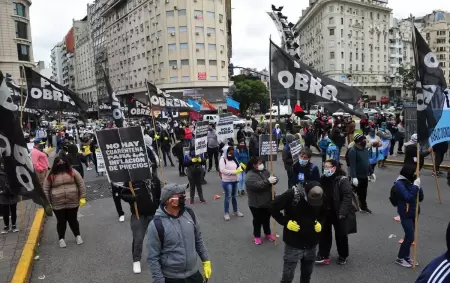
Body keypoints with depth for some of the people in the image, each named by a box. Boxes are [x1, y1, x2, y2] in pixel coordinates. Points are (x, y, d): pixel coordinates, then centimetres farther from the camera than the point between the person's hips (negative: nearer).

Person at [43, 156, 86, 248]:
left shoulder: (72, 172, -2)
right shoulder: (51, 176, -1)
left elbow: (81, 184, 0)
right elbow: (45, 190, 4)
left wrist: (82, 197, -4)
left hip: (73, 202, 0)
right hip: (58, 204, 0)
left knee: (73, 220, 10)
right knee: (61, 221, 9)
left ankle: (78, 236, 29)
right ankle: (61, 239, 27)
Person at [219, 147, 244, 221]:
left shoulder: (234, 159, 10)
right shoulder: (223, 159, -11)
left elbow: (238, 167, 12)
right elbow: (222, 170, -22)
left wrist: (240, 168, -13)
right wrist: (233, 172, -23)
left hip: (235, 180, 6)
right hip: (227, 181, -6)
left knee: (234, 196, 18)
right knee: (228, 197, -2)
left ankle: (236, 211, 32)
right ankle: (226, 213, 10)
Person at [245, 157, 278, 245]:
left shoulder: (265, 171, 5)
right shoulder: (250, 176, -18)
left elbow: (275, 178, 0)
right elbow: (257, 185, -33)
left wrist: (274, 179, -23)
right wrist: (268, 181, -38)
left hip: (267, 201, 6)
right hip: (256, 204, -6)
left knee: (267, 219, 21)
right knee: (257, 220, 10)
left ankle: (268, 233, 40)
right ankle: (257, 236, 28)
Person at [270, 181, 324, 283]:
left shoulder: (320, 198, -7)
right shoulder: (292, 195, -22)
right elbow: (273, 207, -16)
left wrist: (320, 223, -2)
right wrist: (286, 222, -18)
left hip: (311, 244, 4)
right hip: (293, 244, -4)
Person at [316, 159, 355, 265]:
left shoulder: (342, 180, -16)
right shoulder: (323, 179, 2)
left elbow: (347, 197, -21)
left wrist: (342, 212, -25)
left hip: (338, 214, -5)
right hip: (325, 213, 5)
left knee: (341, 235, 11)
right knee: (323, 234, 8)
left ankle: (343, 256, 31)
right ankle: (323, 255, 21)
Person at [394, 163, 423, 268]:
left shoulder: (411, 182, 3)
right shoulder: (399, 183, -17)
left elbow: (420, 198, 5)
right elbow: (408, 197, -25)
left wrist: (418, 186, -11)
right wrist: (416, 186, -21)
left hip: (413, 213, 7)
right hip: (405, 214, -7)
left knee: (409, 236, 12)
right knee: (410, 237, -5)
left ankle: (406, 256, 28)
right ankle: (400, 258, 10)